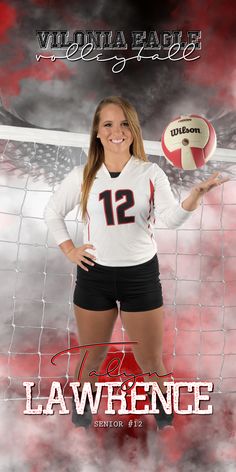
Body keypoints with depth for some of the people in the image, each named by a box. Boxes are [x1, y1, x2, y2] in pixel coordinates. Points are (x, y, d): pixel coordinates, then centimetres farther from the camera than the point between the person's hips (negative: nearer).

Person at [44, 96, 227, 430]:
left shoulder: (150, 173, -5)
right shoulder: (82, 177, -3)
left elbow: (172, 219, -17)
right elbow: (52, 213, 10)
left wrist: (197, 193, -34)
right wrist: (69, 250, 0)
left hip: (141, 275, -1)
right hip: (94, 276, 1)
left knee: (151, 361, 11)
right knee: (92, 356, 19)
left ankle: (162, 407, 40)